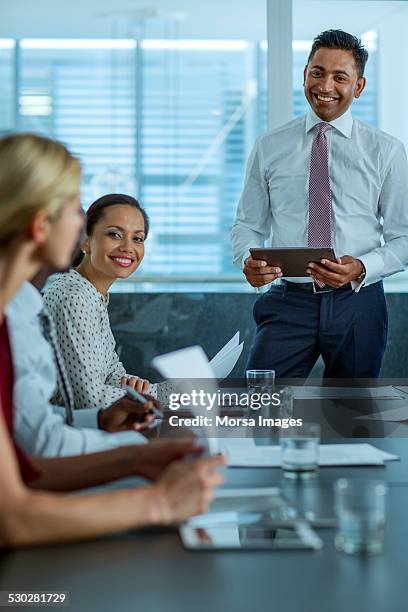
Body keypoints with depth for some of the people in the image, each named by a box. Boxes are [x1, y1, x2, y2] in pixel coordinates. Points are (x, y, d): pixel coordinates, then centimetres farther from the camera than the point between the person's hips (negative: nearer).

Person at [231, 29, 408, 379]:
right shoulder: (269, 148, 7)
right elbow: (248, 225, 9)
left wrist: (361, 268, -17)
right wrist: (249, 261, -13)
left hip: (357, 302, 0)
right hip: (288, 301, 0)